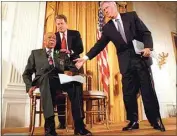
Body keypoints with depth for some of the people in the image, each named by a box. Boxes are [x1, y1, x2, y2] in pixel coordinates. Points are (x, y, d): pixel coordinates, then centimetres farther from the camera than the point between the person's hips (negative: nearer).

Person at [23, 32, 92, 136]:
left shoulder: (61, 55, 27)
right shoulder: (35, 53, 22)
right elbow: (27, 73, 16)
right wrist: (30, 86, -2)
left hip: (59, 80, 2)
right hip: (44, 81, -2)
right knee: (47, 77, -40)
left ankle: (79, 125, -32)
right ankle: (50, 126, -41)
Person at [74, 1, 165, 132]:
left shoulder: (132, 15, 8)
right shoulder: (107, 27, 12)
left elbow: (146, 32, 3)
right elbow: (100, 45, 5)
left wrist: (148, 47, -15)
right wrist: (86, 57, -5)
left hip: (141, 57, -2)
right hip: (126, 62, 2)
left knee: (148, 91, 0)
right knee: (128, 93, 1)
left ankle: (156, 121, 13)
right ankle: (133, 121, 15)